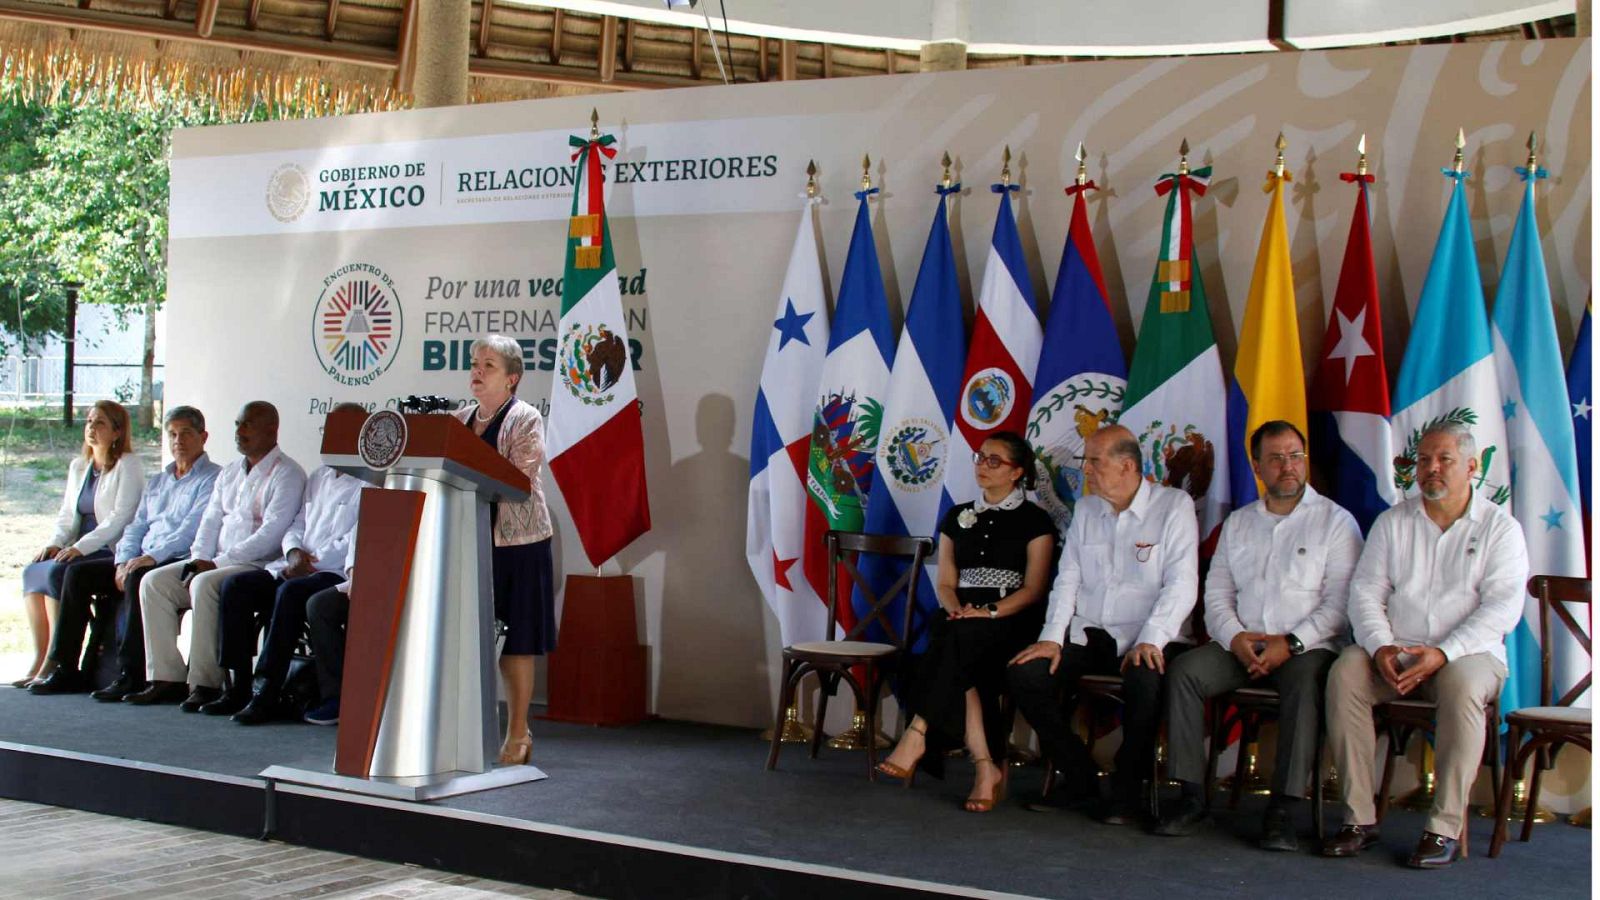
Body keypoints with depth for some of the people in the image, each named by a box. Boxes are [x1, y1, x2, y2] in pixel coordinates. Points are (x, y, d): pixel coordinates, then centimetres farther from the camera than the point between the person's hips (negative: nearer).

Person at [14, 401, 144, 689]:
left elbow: (121, 517, -15)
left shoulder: (127, 466, -5)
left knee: (56, 573, -27)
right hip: (80, 550, 8)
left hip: (111, 551, -8)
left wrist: (80, 547, -21)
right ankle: (40, 658, -13)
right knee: (31, 571, -14)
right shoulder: (78, 466, 19)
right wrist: (55, 543, -1)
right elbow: (67, 513, 19)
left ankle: (56, 663, -21)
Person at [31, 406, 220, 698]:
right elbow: (136, 526, 19)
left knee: (138, 579, -36)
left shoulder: (212, 478, 0)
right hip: (140, 561, 8)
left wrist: (151, 557, -21)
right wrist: (124, 562, -1)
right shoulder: (156, 482, 26)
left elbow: (192, 530, -13)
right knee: (77, 573, -5)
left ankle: (130, 674, -32)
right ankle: (67, 669, -5)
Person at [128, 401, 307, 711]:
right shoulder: (229, 473, 21)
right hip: (217, 563, 8)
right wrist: (199, 559, -1)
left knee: (205, 585, -34)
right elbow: (211, 521, 19)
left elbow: (271, 534, -16)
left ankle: (205, 683, -29)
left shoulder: (286, 474, -6)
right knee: (154, 582, -8)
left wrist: (218, 563, -18)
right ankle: (166, 678, -11)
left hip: (260, 566, -8)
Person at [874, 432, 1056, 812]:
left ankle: (917, 737, -37)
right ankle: (987, 767, -35)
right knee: (959, 661, -32)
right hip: (961, 618, 3)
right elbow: (945, 583, 12)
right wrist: (957, 610, -10)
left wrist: (989, 612, -18)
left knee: (957, 640, -35)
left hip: (1012, 621, -3)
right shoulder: (957, 517, 20)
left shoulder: (1035, 521, 6)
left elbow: (1033, 589, -3)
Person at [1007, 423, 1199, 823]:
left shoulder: (1174, 505, -3)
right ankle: (1079, 777, 0)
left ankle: (1127, 787, -13)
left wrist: (1151, 641, -23)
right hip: (1089, 635, 5)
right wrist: (1052, 638, -4)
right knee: (1024, 674, -18)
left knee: (1146, 680, -38)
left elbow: (1181, 584, -11)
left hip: (1146, 638, -5)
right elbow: (1067, 580, 11)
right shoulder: (1086, 509, 14)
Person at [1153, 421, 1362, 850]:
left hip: (1307, 648, -4)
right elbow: (1216, 593, 13)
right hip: (1240, 646, 4)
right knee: (1183, 670, -22)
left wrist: (1291, 644, -16)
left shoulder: (1335, 520, 5)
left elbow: (1341, 602, -5)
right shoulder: (1237, 523, 19)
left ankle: (1282, 809, -34)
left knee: (1306, 684, -36)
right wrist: (1235, 638, -7)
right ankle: (1191, 795, -20)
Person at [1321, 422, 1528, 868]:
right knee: (1345, 673, -27)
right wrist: (1381, 646, -15)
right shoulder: (1393, 522, 12)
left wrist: (1443, 654, -21)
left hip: (1469, 652, -3)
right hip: (1397, 651, 3)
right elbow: (1366, 592, 5)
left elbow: (1503, 606, -8)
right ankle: (1360, 819, -23)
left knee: (1461, 685, -36)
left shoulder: (1500, 527, 3)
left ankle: (1445, 828, -29)